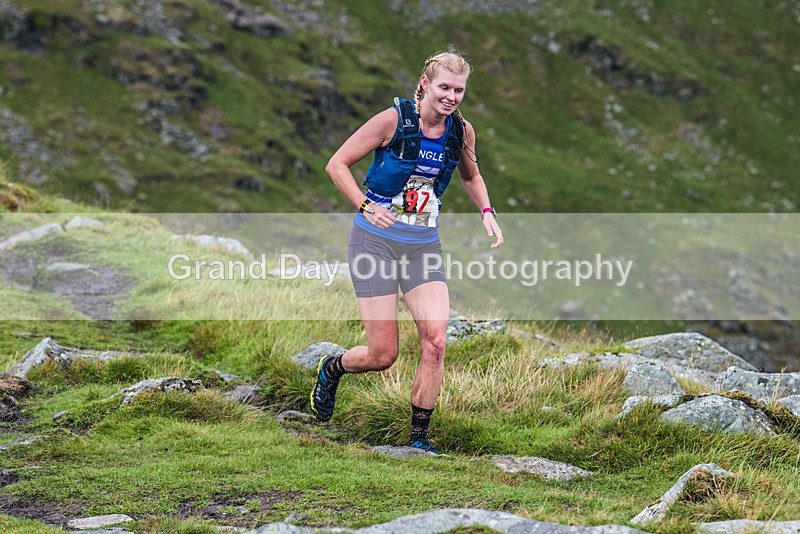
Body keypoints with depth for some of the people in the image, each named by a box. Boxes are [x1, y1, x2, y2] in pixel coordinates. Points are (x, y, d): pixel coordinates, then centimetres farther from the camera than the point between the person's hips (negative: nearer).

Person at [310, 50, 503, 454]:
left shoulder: (462, 131, 1)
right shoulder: (394, 119, -13)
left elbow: (471, 176, 22)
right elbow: (337, 164, -6)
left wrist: (486, 213, 5)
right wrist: (366, 206, -18)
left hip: (424, 246, 4)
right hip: (375, 241, -4)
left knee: (435, 341, -13)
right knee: (383, 355, -5)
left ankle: (419, 436, 3)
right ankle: (331, 369, 30)